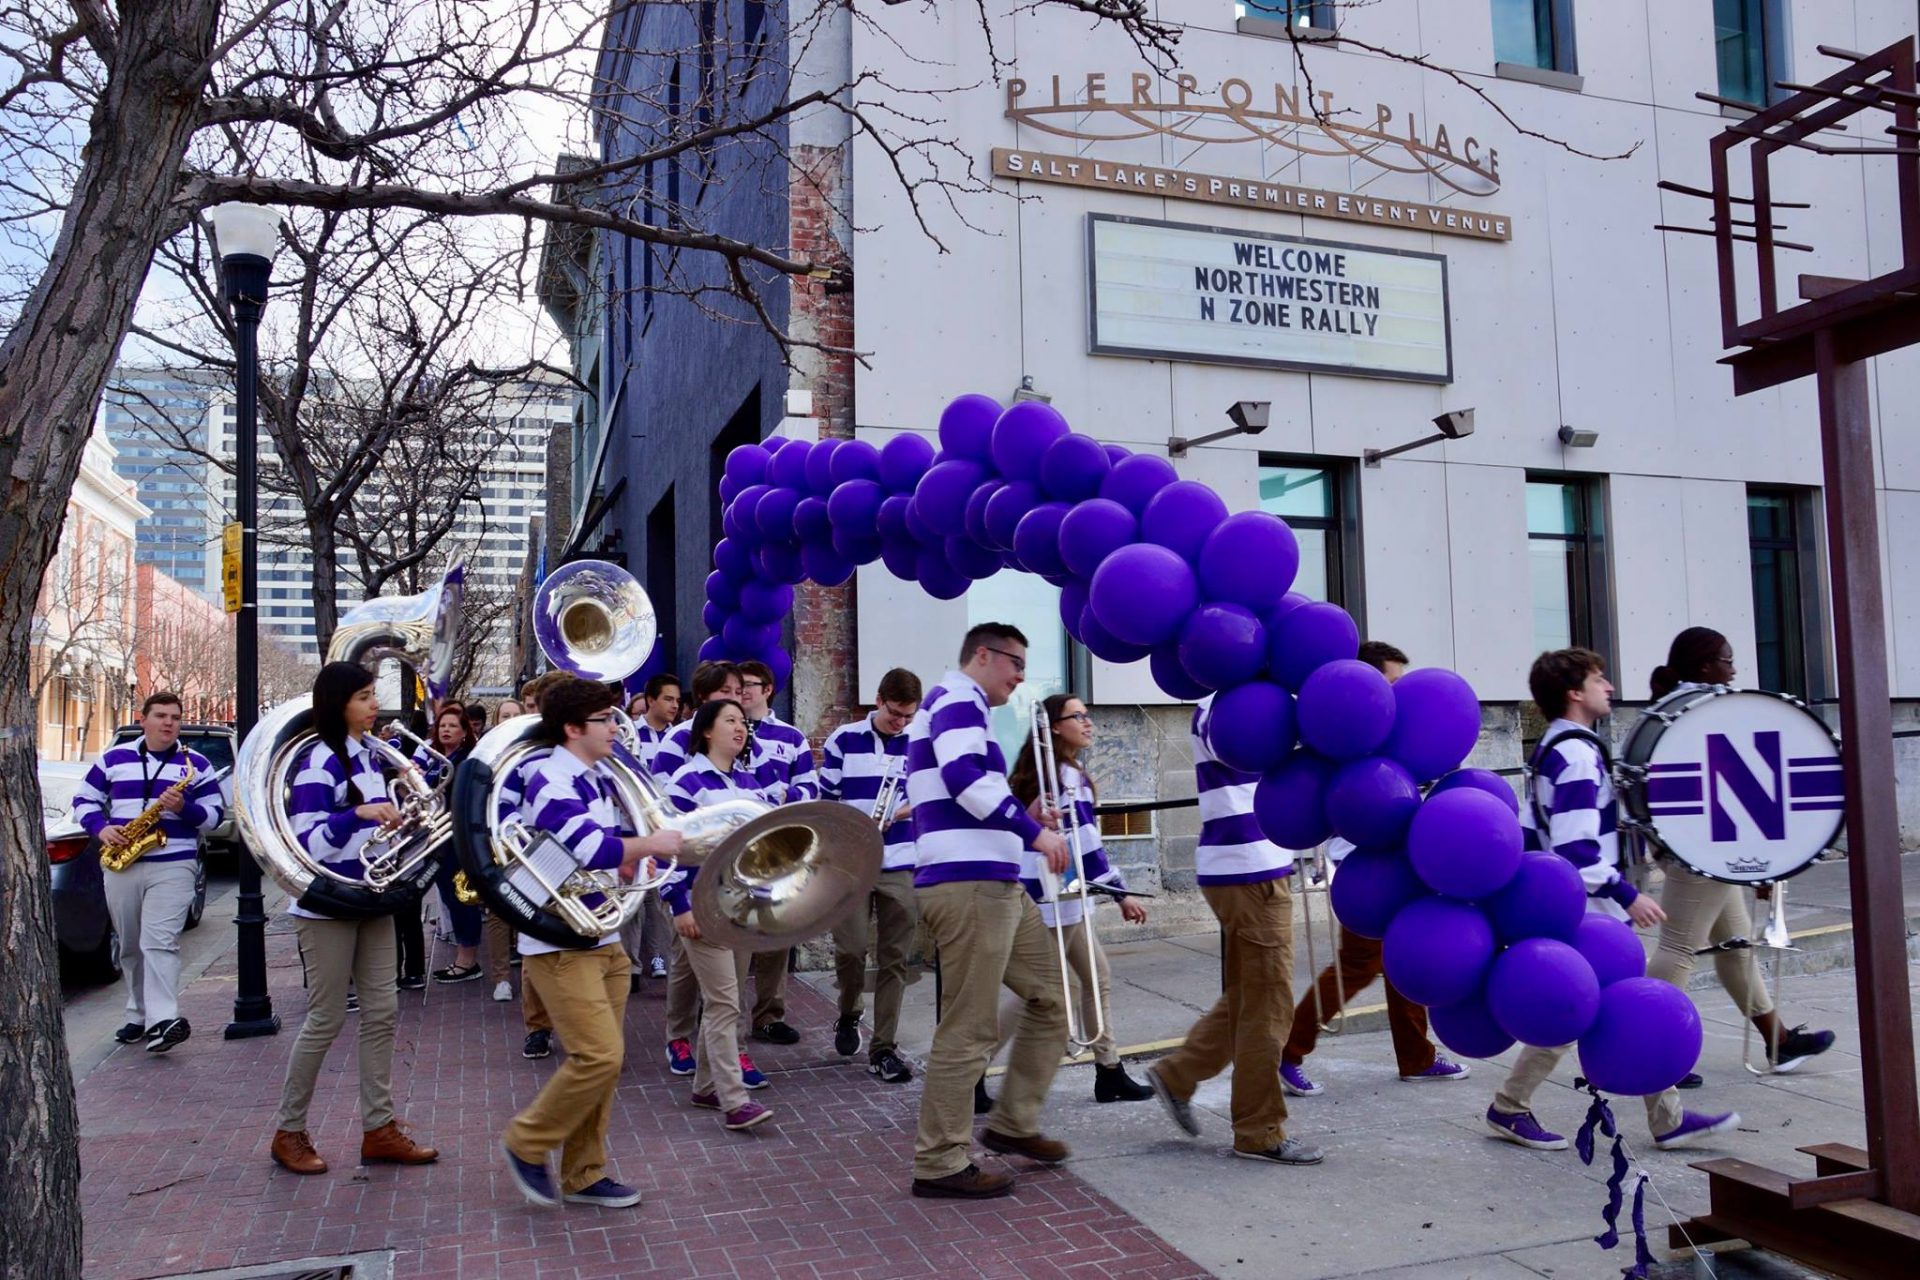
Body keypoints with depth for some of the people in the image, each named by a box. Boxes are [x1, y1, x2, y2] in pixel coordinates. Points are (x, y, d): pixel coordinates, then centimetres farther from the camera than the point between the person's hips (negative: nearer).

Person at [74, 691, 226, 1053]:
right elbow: (84, 800, 13)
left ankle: (162, 1021, -22)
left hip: (173, 866, -3)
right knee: (130, 947, 11)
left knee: (160, 943, -15)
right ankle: (139, 1016, 22)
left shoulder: (196, 764, 6)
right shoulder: (113, 759, 10)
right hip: (120, 866, 3)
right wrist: (100, 828, -6)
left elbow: (215, 814, 4)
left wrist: (185, 808, -16)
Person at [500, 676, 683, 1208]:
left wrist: (634, 856, -1)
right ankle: (526, 1142, 9)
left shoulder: (597, 779, 12)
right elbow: (590, 849, -29)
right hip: (560, 944, -9)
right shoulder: (551, 781, -17)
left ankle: (583, 1174, 22)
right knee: (599, 1056, -13)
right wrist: (650, 844, -17)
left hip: (604, 940, 9)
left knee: (603, 1061, 11)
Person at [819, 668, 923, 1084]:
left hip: (901, 866, 1)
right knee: (850, 948, -5)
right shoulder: (842, 740, 2)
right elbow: (826, 800, 5)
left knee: (894, 959, 2)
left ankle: (884, 1048, 10)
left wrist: (895, 815, -12)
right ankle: (848, 1015, 26)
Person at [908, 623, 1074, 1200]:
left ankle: (1013, 1123, 24)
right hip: (968, 886, -11)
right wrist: (1034, 831, -22)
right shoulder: (956, 698, -6)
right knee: (969, 1030, -5)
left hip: (997, 886, 11)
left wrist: (1023, 823, 16)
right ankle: (939, 1164, 5)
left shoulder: (961, 705, 26)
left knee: (1052, 996, 14)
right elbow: (963, 775, -24)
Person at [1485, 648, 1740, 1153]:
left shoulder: (1552, 749, 12)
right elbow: (1577, 845, -25)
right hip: (1587, 913, -10)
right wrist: (1628, 895, -21)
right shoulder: (1577, 754, -19)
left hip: (1568, 907, 10)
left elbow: (1529, 832, 15)